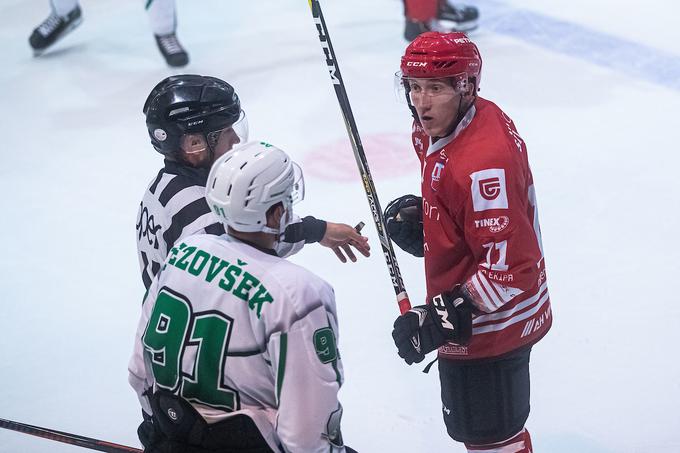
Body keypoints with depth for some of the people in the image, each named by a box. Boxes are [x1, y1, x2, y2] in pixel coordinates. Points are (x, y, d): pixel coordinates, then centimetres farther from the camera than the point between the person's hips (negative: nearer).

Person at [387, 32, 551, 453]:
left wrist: (440, 318, -32)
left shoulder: (483, 162, -33)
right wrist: (419, 215, 2)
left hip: (487, 324, -10)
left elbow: (507, 268, -32)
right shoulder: (437, 129, -2)